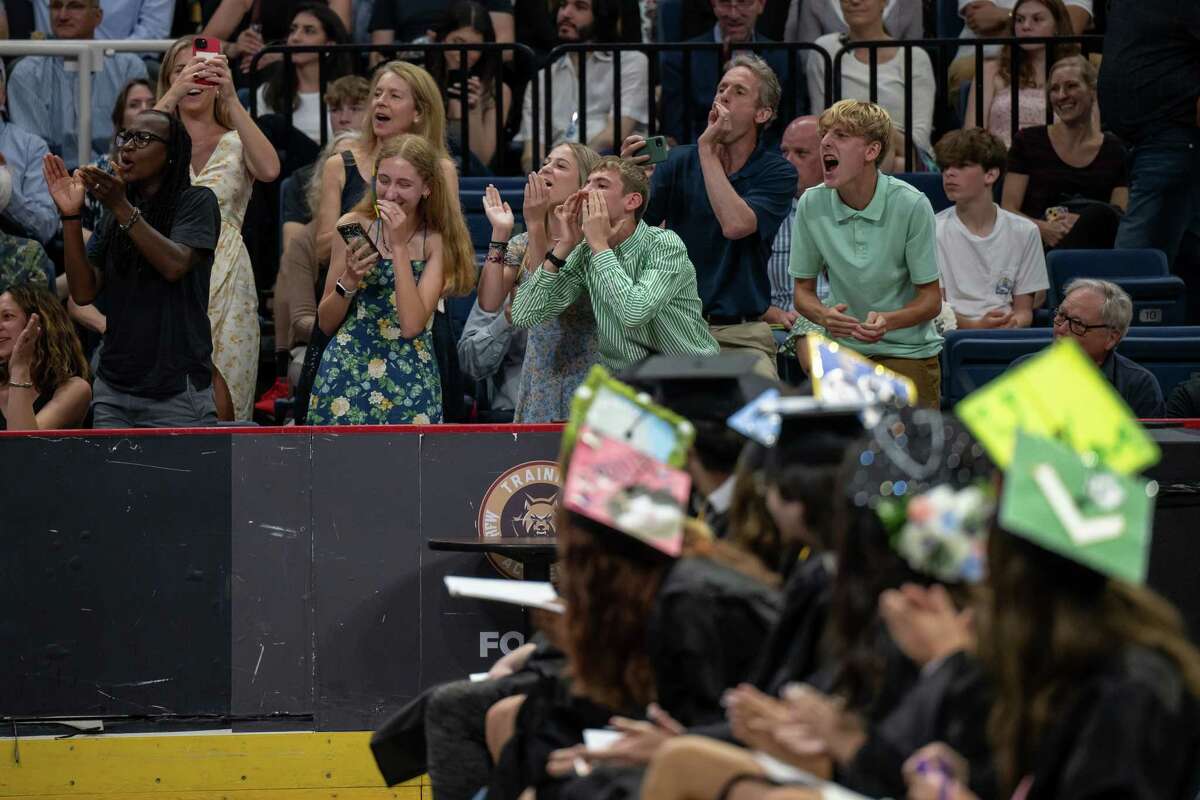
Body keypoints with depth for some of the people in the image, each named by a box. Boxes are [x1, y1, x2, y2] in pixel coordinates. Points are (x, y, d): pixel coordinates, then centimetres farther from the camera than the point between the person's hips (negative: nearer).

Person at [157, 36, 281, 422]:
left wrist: (231, 99, -21)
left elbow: (269, 170, -16)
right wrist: (172, 96, -24)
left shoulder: (236, 143, 7)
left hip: (225, 285, 0)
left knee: (220, 407, -7)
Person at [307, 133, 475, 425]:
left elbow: (412, 325, -16)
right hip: (348, 368, 1)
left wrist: (399, 245, -16)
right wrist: (349, 281, -15)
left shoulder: (437, 240, -5)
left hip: (411, 379, -1)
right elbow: (326, 324, 4)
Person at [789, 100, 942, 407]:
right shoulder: (812, 204, -4)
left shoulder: (912, 205, -14)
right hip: (844, 350, 2)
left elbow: (931, 299, -8)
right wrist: (824, 315, -19)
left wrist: (888, 321, -29)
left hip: (908, 351, -2)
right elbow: (804, 290, 5)